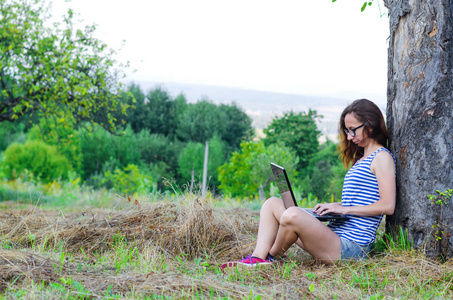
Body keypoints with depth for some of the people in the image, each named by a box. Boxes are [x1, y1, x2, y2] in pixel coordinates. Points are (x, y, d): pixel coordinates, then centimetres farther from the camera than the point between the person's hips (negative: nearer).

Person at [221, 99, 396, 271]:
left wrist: (344, 209, -13)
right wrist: (332, 206, 8)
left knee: (293, 215, -33)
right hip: (335, 235, 10)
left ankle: (272, 257, -3)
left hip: (350, 247, -10)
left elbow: (388, 206, -15)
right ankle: (257, 259, -12)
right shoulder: (360, 158, 22)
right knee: (272, 203, 6)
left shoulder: (382, 157, -5)